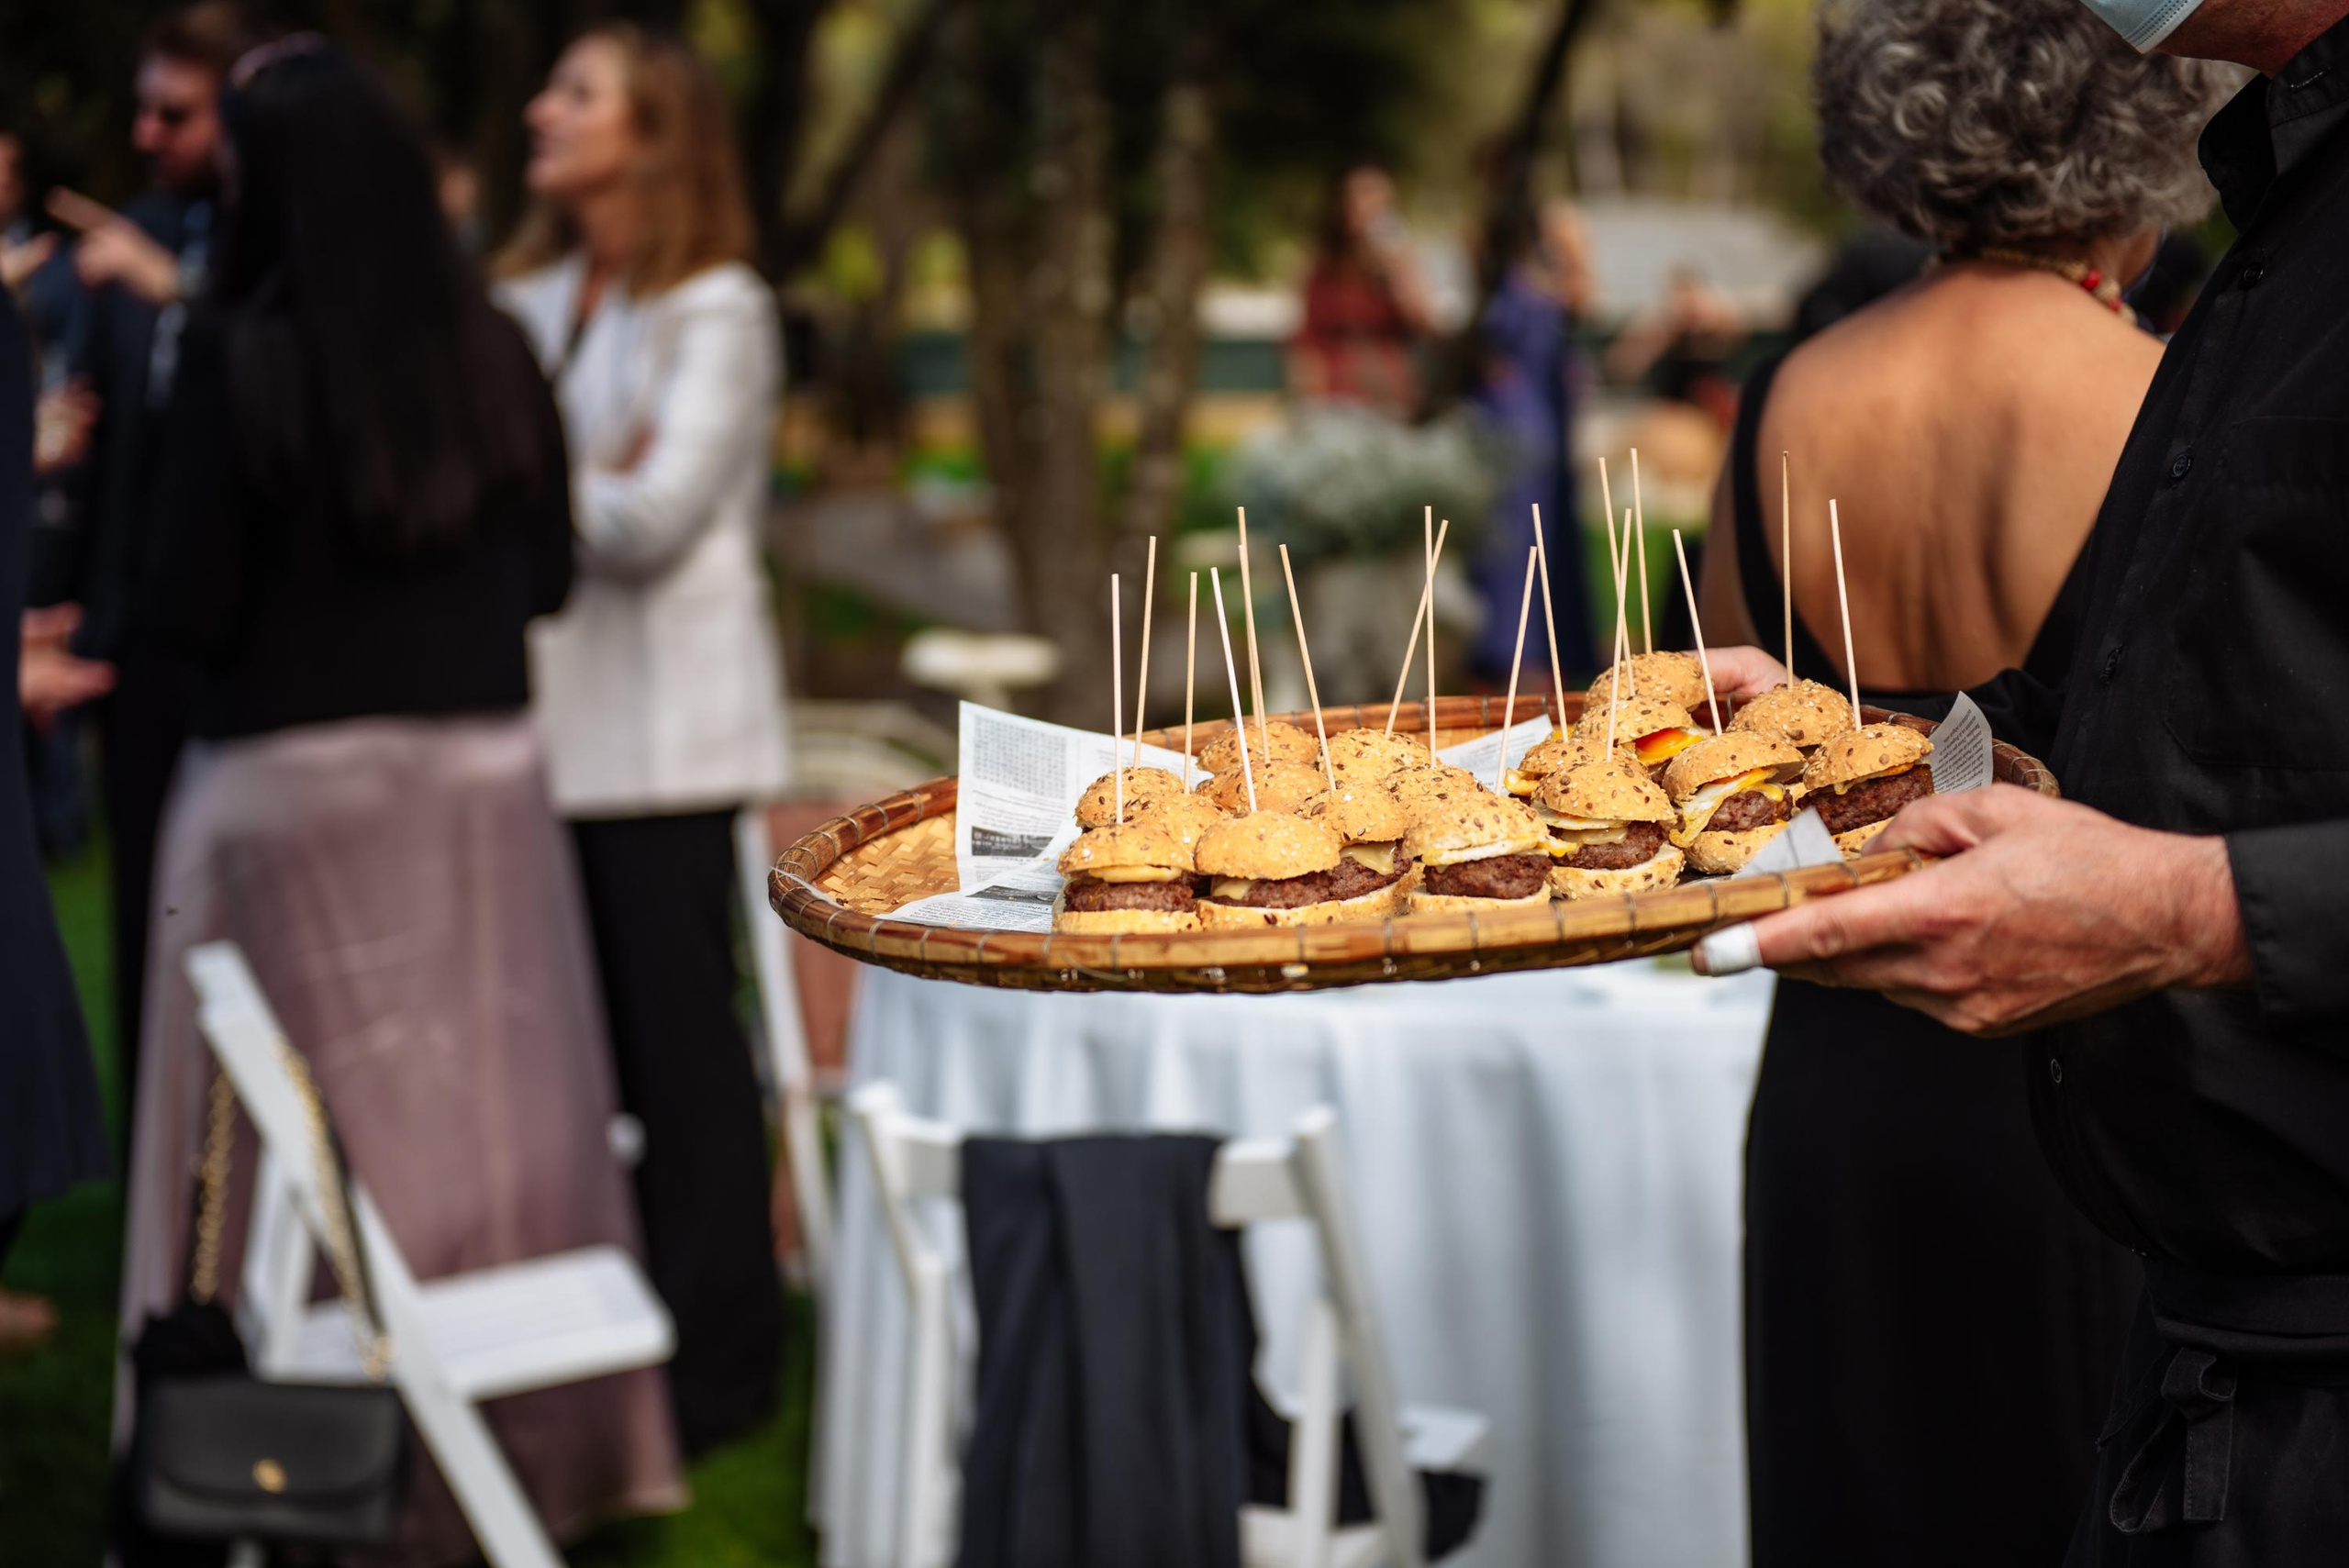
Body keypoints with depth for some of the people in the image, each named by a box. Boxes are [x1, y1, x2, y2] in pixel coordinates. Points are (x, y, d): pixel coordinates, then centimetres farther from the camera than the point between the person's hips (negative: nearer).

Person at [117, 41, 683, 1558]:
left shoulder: (240, 356, -13)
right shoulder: (493, 351, 0)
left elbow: (194, 604, -10)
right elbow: (546, 573, 7)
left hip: (292, 779, -4)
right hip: (482, 769, 4)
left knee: (321, 1137, 5)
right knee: (493, 1108, 14)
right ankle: (534, 1435, 23)